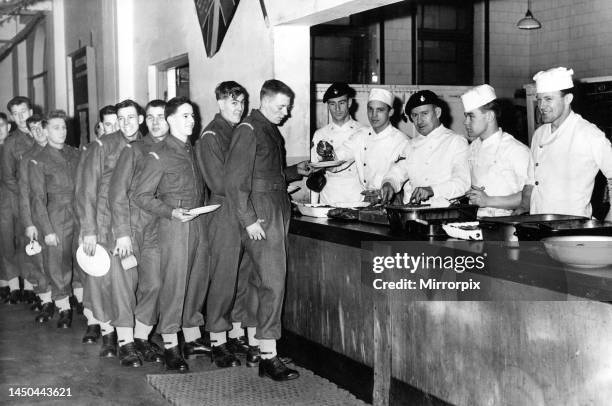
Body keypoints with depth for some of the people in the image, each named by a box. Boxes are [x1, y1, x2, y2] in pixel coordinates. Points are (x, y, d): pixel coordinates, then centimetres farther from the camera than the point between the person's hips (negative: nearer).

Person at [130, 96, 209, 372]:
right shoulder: (158, 155, -7)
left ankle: (193, 336, 24)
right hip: (174, 225, -7)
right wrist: (171, 212, -17)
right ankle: (170, 347, 3)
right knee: (174, 284, -4)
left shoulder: (192, 151, 14)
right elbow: (138, 195, -9)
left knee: (198, 281, 11)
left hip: (198, 223, 7)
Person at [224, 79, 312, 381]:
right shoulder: (248, 131, -10)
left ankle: (261, 342, 19)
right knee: (272, 283, -10)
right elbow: (234, 180, -15)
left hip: (279, 213, 9)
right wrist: (248, 220, -18)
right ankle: (268, 358, -7)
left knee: (265, 282, 11)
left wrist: (296, 171, 10)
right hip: (261, 215, -9)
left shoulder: (272, 131, 18)